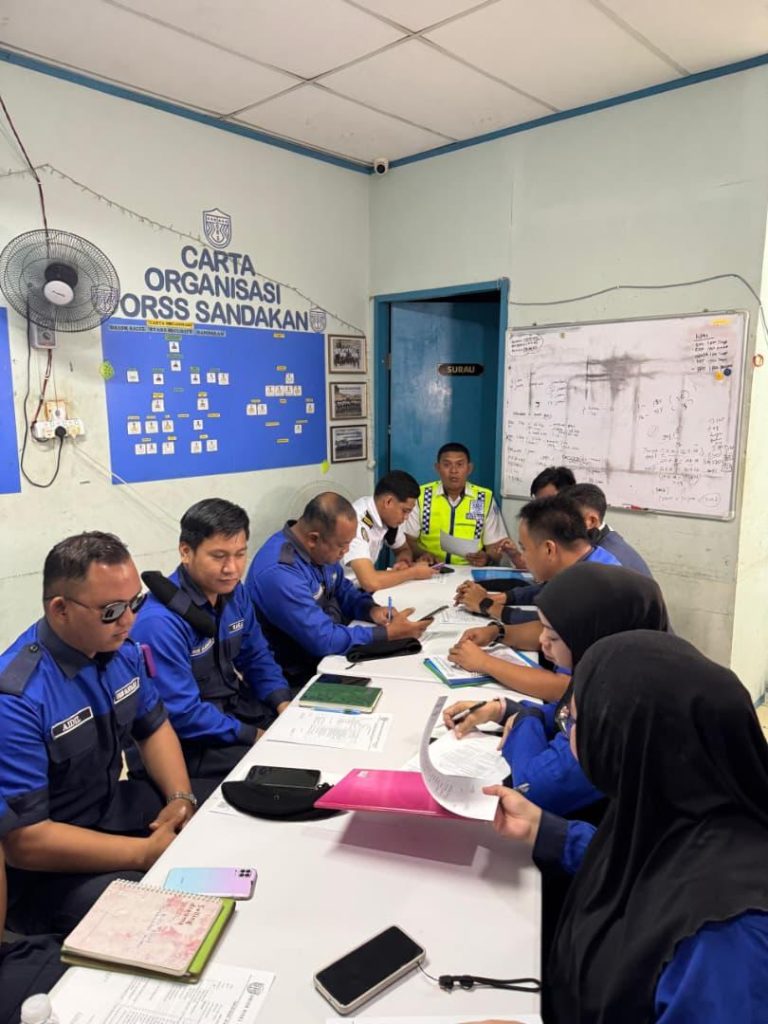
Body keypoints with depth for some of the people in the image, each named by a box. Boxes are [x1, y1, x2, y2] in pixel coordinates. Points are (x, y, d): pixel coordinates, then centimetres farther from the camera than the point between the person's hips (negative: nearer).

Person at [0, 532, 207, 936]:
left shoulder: (121, 649, -5)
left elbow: (153, 726, 9)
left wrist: (181, 798, -8)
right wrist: (147, 852, -24)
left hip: (116, 807, 8)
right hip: (47, 868, -7)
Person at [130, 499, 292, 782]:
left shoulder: (234, 592, -1)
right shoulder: (160, 622, -26)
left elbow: (256, 656, 10)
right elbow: (181, 714, -24)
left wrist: (284, 705, -6)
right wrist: (255, 736, -20)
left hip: (234, 709, 8)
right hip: (188, 742, -7)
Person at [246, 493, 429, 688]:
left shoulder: (320, 550, -3)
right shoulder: (279, 572, -31)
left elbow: (342, 589, 14)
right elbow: (323, 641, -30)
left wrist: (371, 610, -6)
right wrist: (389, 633, -24)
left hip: (332, 649, 8)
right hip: (303, 674, -8)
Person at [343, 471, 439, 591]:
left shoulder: (389, 516, -4)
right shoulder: (356, 523, -27)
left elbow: (403, 550, 13)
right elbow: (370, 582, -34)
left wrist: (403, 563, -8)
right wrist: (414, 572, -21)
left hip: (363, 590, 7)